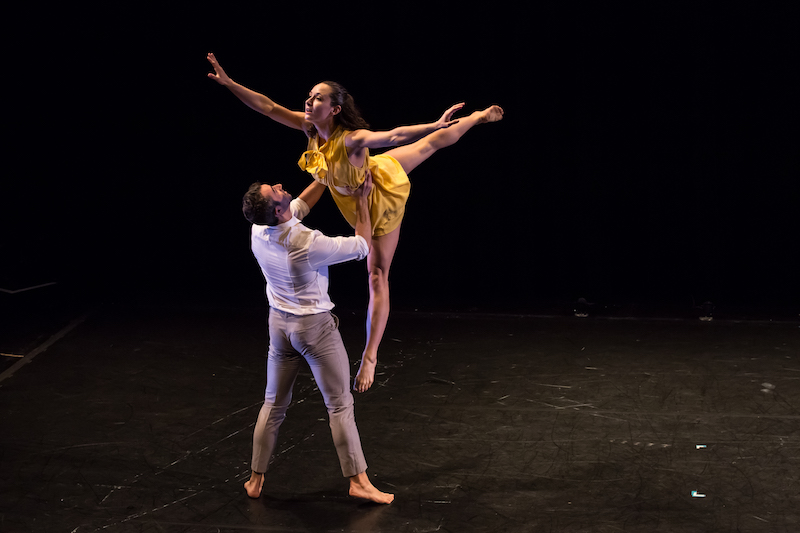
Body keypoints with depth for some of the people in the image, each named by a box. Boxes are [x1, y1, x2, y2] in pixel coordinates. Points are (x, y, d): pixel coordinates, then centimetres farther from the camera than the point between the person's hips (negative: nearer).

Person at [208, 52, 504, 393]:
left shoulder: (352, 140, -43)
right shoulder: (310, 127, -22)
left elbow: (396, 136, -55)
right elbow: (268, 107, -19)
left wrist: (435, 123, -68)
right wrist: (229, 83, -24)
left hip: (380, 201, -7)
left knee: (377, 278, -2)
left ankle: (370, 357, 1)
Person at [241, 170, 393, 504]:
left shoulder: (259, 232, -8)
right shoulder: (308, 244, -28)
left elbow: (300, 205, 11)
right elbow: (362, 246, -15)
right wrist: (361, 200, -7)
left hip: (279, 323, 6)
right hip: (315, 326, -6)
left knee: (274, 404, 16)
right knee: (340, 405, 3)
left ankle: (255, 480, 22)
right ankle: (358, 480, 6)